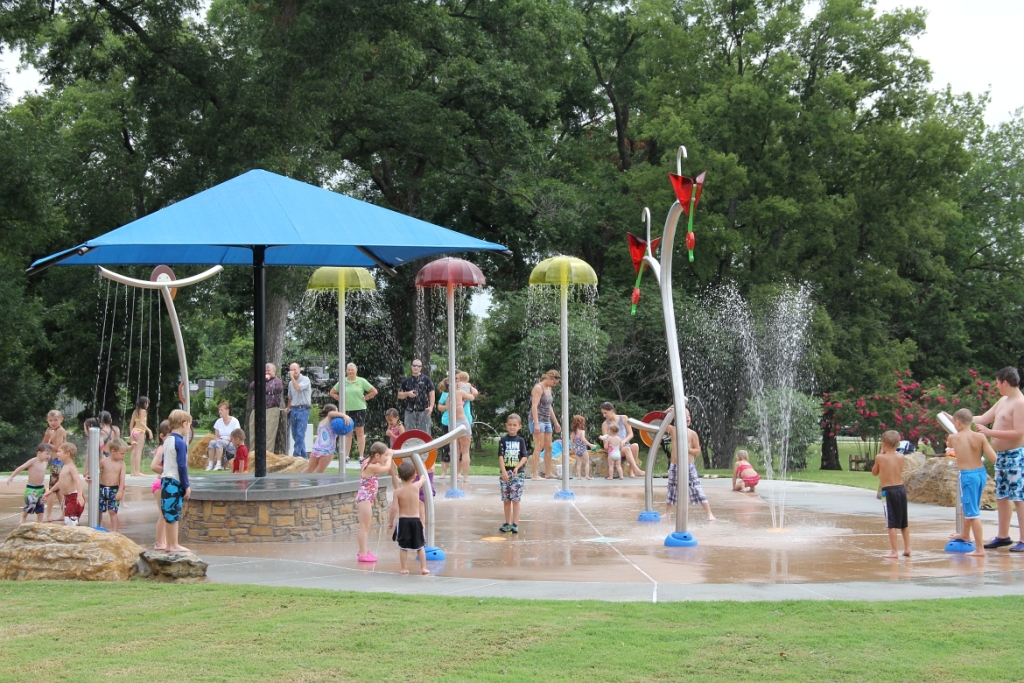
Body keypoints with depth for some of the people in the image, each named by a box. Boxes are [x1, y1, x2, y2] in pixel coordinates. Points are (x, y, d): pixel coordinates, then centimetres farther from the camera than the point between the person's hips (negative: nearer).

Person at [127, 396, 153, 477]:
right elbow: (142, 423, -18)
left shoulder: (135, 411, 15)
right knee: (138, 452, -7)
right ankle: (137, 471, -9)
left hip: (134, 430, 8)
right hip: (140, 431, -8)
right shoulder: (143, 411, -7)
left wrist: (131, 433, 22)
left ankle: (133, 471, 9)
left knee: (134, 452, 8)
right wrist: (149, 430, -21)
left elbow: (131, 423, 16)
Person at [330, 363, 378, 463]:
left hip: (359, 409, -2)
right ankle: (346, 456, 10)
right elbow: (332, 393, 14)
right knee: (347, 433, 7)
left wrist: (364, 398, -2)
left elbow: (374, 391, 1)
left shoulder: (361, 381, -1)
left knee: (360, 433, 3)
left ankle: (361, 456, 6)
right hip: (347, 410, 2)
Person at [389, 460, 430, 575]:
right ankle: (423, 568, 10)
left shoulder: (397, 492, -10)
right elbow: (424, 479, 17)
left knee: (403, 547, 7)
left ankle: (404, 569, 8)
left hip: (403, 521, -2)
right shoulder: (416, 486, -6)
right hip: (416, 520, 2)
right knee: (420, 546, 12)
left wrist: (391, 522, 1)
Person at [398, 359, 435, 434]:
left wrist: (431, 407, -12)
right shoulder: (406, 381, 11)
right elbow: (399, 395, 14)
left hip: (424, 411, -3)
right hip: (410, 411, 3)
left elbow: (431, 393, 1)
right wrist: (407, 394, -7)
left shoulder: (426, 379, 4)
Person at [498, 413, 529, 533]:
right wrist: (504, 471, -14)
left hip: (518, 473, -1)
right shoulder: (503, 440, 4)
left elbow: (525, 457, -1)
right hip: (505, 473, 1)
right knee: (506, 500, 7)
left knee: (515, 499, -7)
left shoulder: (521, 440, 4)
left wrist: (517, 468, -17)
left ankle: (515, 524, -6)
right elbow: (500, 456, -3)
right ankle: (507, 523, 17)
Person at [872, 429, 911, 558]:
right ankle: (907, 548, 21)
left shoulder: (880, 458, -9)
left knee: (891, 523, -4)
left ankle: (894, 551, -7)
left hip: (888, 490, -5)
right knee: (904, 522, 16)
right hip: (901, 488, 5)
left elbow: (874, 472, 7)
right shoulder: (901, 457, 2)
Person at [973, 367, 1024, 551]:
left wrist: (989, 432, -24)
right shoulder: (1003, 401, 15)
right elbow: (983, 419, 23)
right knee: (1002, 496, 13)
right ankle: (1003, 536, 20)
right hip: (1001, 455, 10)